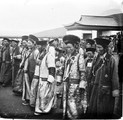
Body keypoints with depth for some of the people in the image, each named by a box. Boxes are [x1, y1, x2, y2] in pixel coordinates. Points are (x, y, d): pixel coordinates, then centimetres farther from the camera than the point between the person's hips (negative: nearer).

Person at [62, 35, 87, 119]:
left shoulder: (80, 57, -9)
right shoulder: (68, 57, 12)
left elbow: (83, 73, -13)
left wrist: (82, 86, -17)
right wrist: (64, 83, 14)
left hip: (75, 84, -7)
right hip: (67, 84, 7)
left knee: (74, 105, -4)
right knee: (66, 104, 12)